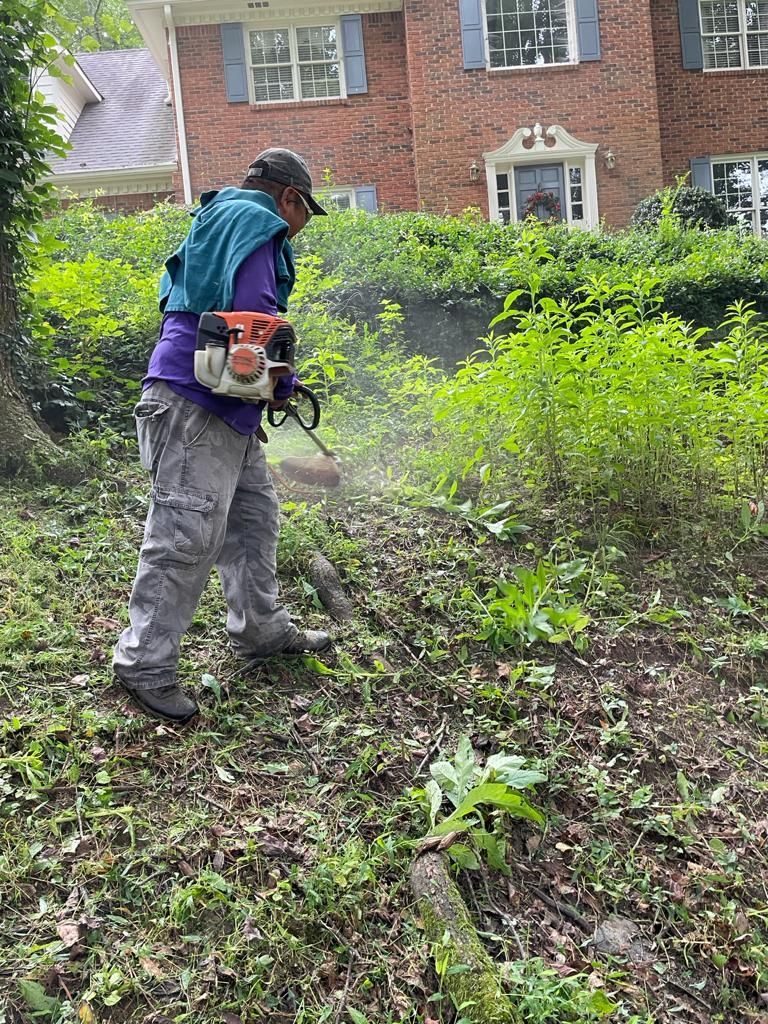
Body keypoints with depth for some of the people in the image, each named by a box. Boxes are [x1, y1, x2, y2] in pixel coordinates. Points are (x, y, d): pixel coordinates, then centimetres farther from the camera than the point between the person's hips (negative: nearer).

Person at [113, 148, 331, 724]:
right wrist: (283, 385, -5)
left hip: (229, 410, 11)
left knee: (254, 517, 16)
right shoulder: (255, 221, -7)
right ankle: (145, 666, 1)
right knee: (187, 536, -8)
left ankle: (262, 632, 28)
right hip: (197, 405, -11)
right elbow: (254, 313, -22)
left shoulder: (222, 221, 25)